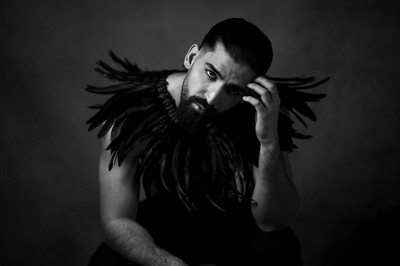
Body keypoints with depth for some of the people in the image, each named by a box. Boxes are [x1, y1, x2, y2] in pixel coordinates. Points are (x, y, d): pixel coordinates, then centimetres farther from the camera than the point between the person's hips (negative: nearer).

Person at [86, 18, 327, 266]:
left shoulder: (258, 111, -22)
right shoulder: (129, 115, -24)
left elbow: (274, 223, -22)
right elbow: (116, 222, -21)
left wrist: (270, 141, -38)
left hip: (234, 227, 1)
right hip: (158, 230, -1)